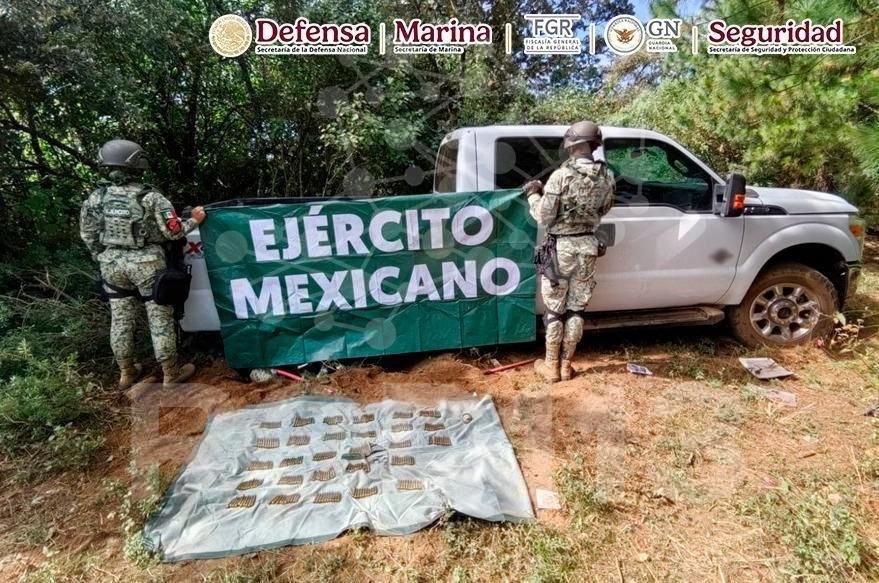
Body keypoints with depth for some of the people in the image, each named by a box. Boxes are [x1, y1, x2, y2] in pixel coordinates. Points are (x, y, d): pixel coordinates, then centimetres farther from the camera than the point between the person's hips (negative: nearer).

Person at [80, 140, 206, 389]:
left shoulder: (96, 196, 0)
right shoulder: (150, 197, -14)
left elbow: (87, 234, 7)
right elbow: (173, 232, -13)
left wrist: (102, 258, 20)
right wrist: (194, 220, 2)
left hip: (112, 264, 5)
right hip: (146, 264, -4)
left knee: (120, 318, 15)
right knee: (160, 318, 5)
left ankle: (126, 372, 28)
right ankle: (171, 372, 14)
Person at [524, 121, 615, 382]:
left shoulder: (561, 175, -17)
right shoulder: (606, 176, -1)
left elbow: (544, 218, -13)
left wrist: (533, 194, 2)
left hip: (561, 247, -4)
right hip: (588, 245, 5)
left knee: (554, 309, 7)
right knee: (576, 308, 13)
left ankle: (551, 366, 17)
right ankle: (565, 365, 22)